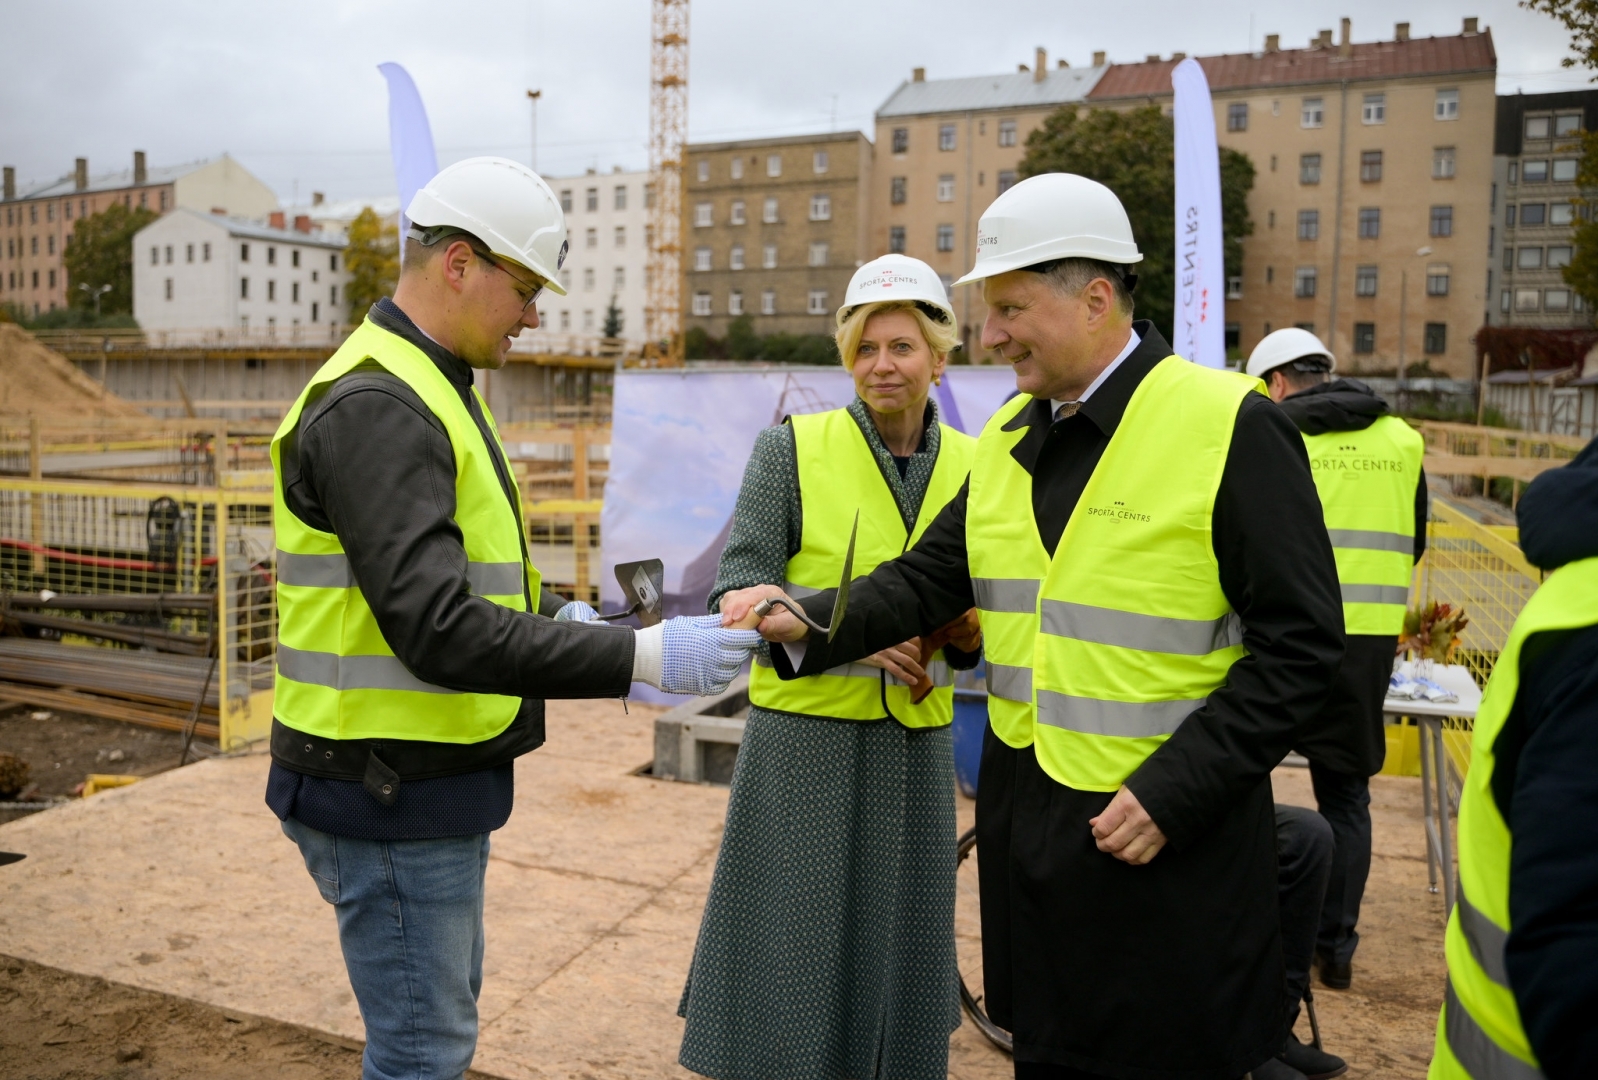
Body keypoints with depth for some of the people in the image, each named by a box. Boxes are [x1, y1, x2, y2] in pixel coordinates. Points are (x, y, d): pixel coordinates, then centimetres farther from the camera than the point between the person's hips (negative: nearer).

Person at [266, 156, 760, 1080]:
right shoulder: (376, 405, -21)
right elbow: (438, 633, -30)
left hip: (434, 779, 10)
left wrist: (555, 614, 3)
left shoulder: (432, 388, 13)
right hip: (390, 793, -10)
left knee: (446, 1006, 24)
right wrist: (637, 658, -29)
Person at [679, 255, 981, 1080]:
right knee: (792, 951, 6)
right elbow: (739, 587, -7)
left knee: (892, 946, 15)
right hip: (804, 739, -3)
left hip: (916, 743, 3)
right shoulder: (790, 447, -4)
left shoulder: (972, 466, 5)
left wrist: (962, 637, -12)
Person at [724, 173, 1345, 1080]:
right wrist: (809, 624, -10)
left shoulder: (1232, 425, -13)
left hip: (1168, 834, -6)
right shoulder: (1008, 437, 8)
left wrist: (1174, 794, -19)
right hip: (1027, 817, 6)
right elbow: (930, 578, 7)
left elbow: (1300, 645, -14)